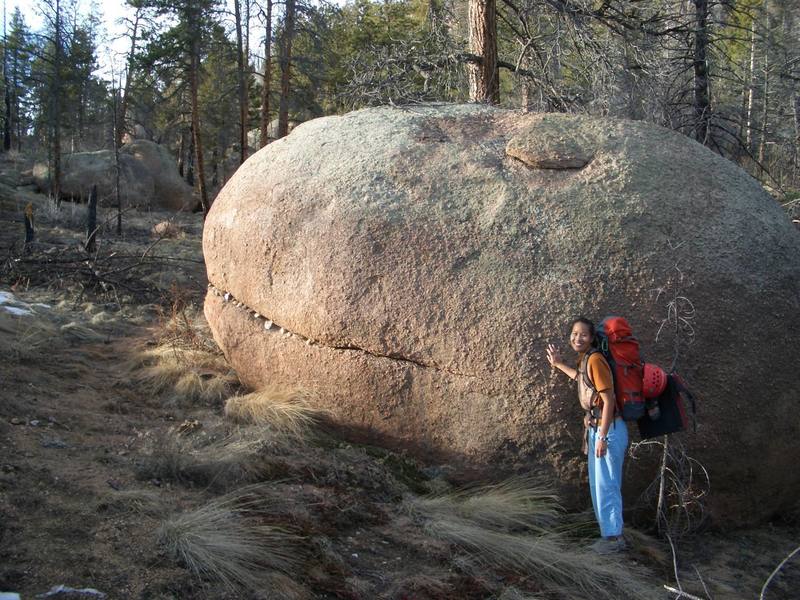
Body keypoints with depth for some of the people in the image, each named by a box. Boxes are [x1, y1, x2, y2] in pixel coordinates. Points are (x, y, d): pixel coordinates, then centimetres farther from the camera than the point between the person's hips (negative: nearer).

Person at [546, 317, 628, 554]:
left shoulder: (594, 359, -18)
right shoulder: (585, 359, 9)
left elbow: (608, 400, -21)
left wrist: (602, 437, -21)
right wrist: (559, 364, 33)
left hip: (609, 429, -10)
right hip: (596, 428, 10)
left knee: (606, 485, -1)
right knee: (597, 485, 17)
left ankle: (613, 537, 10)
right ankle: (610, 533, 27)